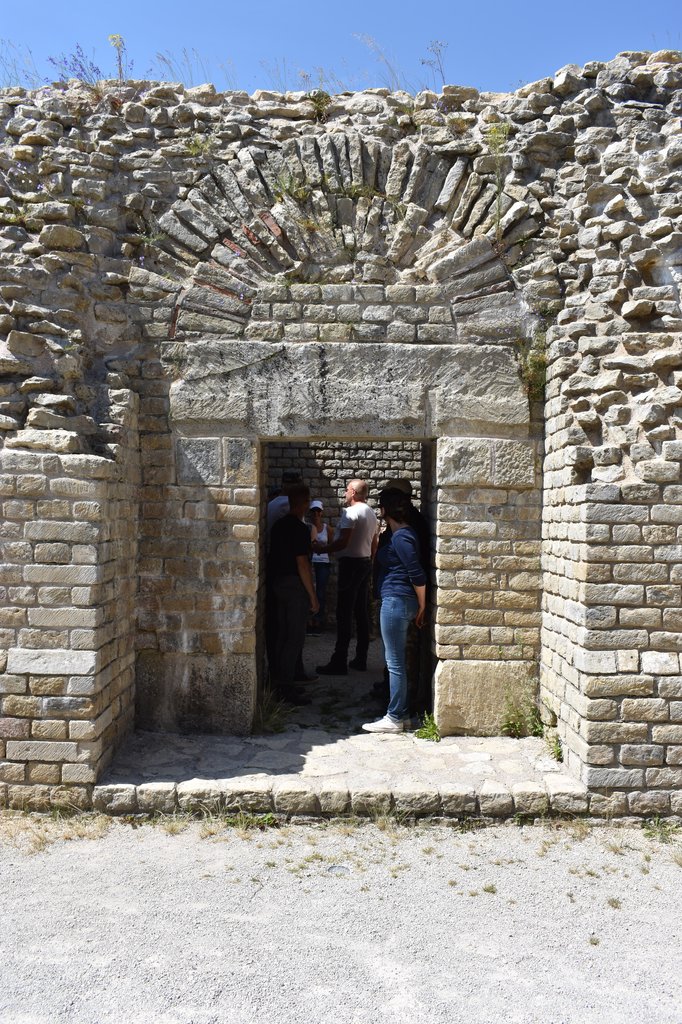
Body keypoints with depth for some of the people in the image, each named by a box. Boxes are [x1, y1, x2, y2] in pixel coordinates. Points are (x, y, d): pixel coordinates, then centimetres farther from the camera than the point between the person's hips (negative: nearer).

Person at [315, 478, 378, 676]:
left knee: (344, 614, -8)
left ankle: (339, 662, -8)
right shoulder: (372, 513, 15)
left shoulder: (351, 512, -14)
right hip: (366, 563, 9)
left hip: (351, 564, -9)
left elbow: (343, 542, -22)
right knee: (362, 612, 11)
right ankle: (361, 659, 15)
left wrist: (322, 549, -10)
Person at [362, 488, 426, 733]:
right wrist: (419, 607, 18)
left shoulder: (401, 537, -17)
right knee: (396, 661, 16)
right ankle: (398, 712, 25)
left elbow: (417, 575, -18)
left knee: (395, 662, -3)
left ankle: (395, 719, 5)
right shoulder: (401, 533, 13)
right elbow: (415, 573, 17)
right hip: (398, 602, 10)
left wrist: (422, 606, -8)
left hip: (396, 602, -10)